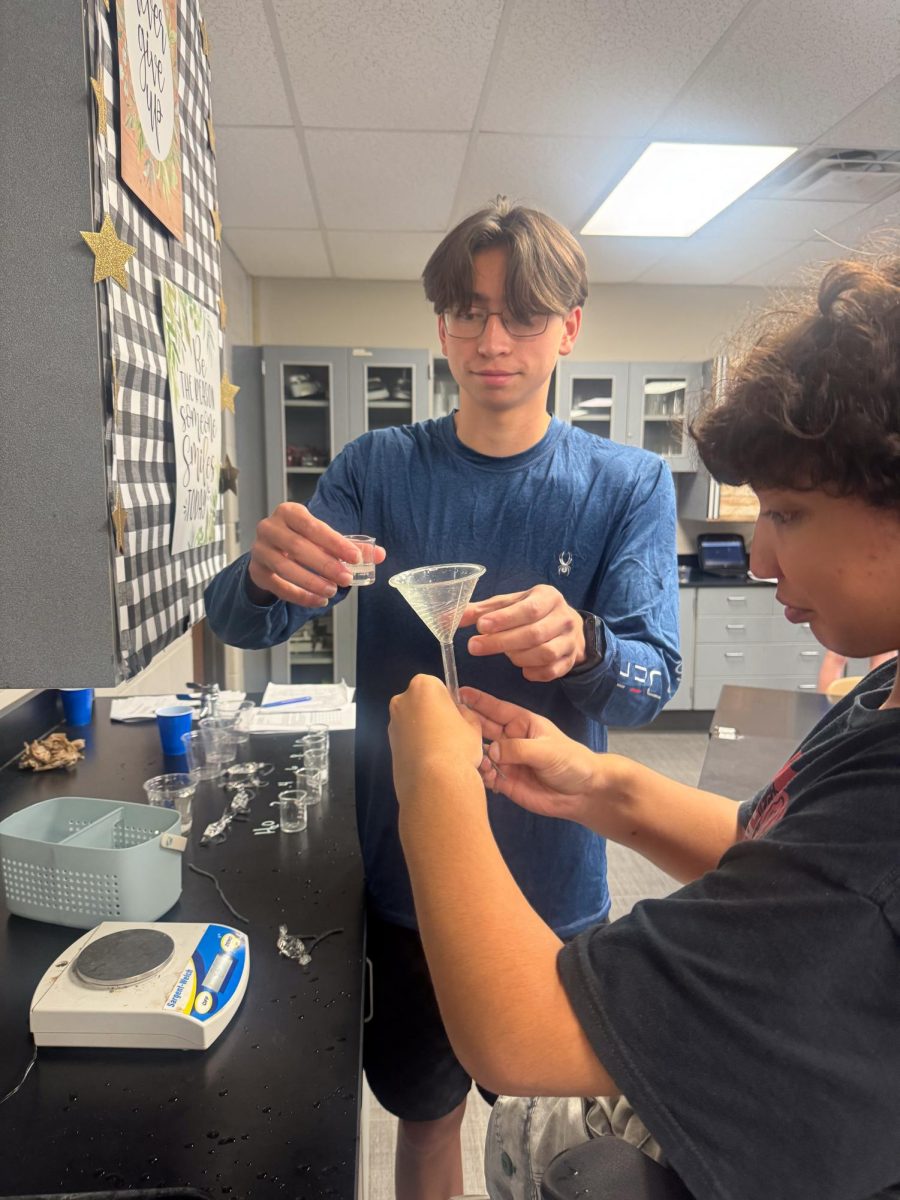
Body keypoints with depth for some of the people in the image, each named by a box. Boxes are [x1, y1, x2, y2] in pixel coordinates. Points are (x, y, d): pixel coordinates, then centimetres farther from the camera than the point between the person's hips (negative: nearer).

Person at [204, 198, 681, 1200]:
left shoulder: (627, 486, -7)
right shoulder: (378, 468, -5)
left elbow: (653, 680, -15)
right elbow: (239, 624, -8)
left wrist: (581, 647, -37)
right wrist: (263, 572, -32)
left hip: (550, 875, 0)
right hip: (403, 863, 1)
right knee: (424, 1108, 22)